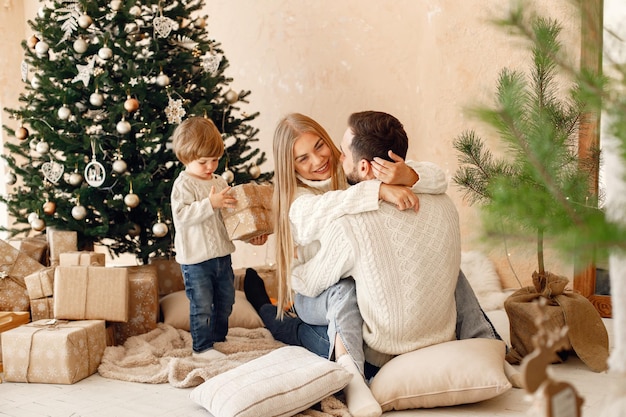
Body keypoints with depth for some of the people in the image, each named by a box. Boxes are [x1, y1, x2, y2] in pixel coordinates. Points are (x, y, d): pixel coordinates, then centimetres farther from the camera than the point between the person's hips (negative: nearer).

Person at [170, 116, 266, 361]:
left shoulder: (220, 182, 10)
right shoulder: (183, 184, -12)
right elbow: (182, 214, -25)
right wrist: (210, 204, -31)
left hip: (222, 254, 7)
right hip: (196, 258, -7)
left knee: (225, 300, 18)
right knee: (202, 305, -1)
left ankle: (219, 338, 35)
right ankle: (201, 347, 12)